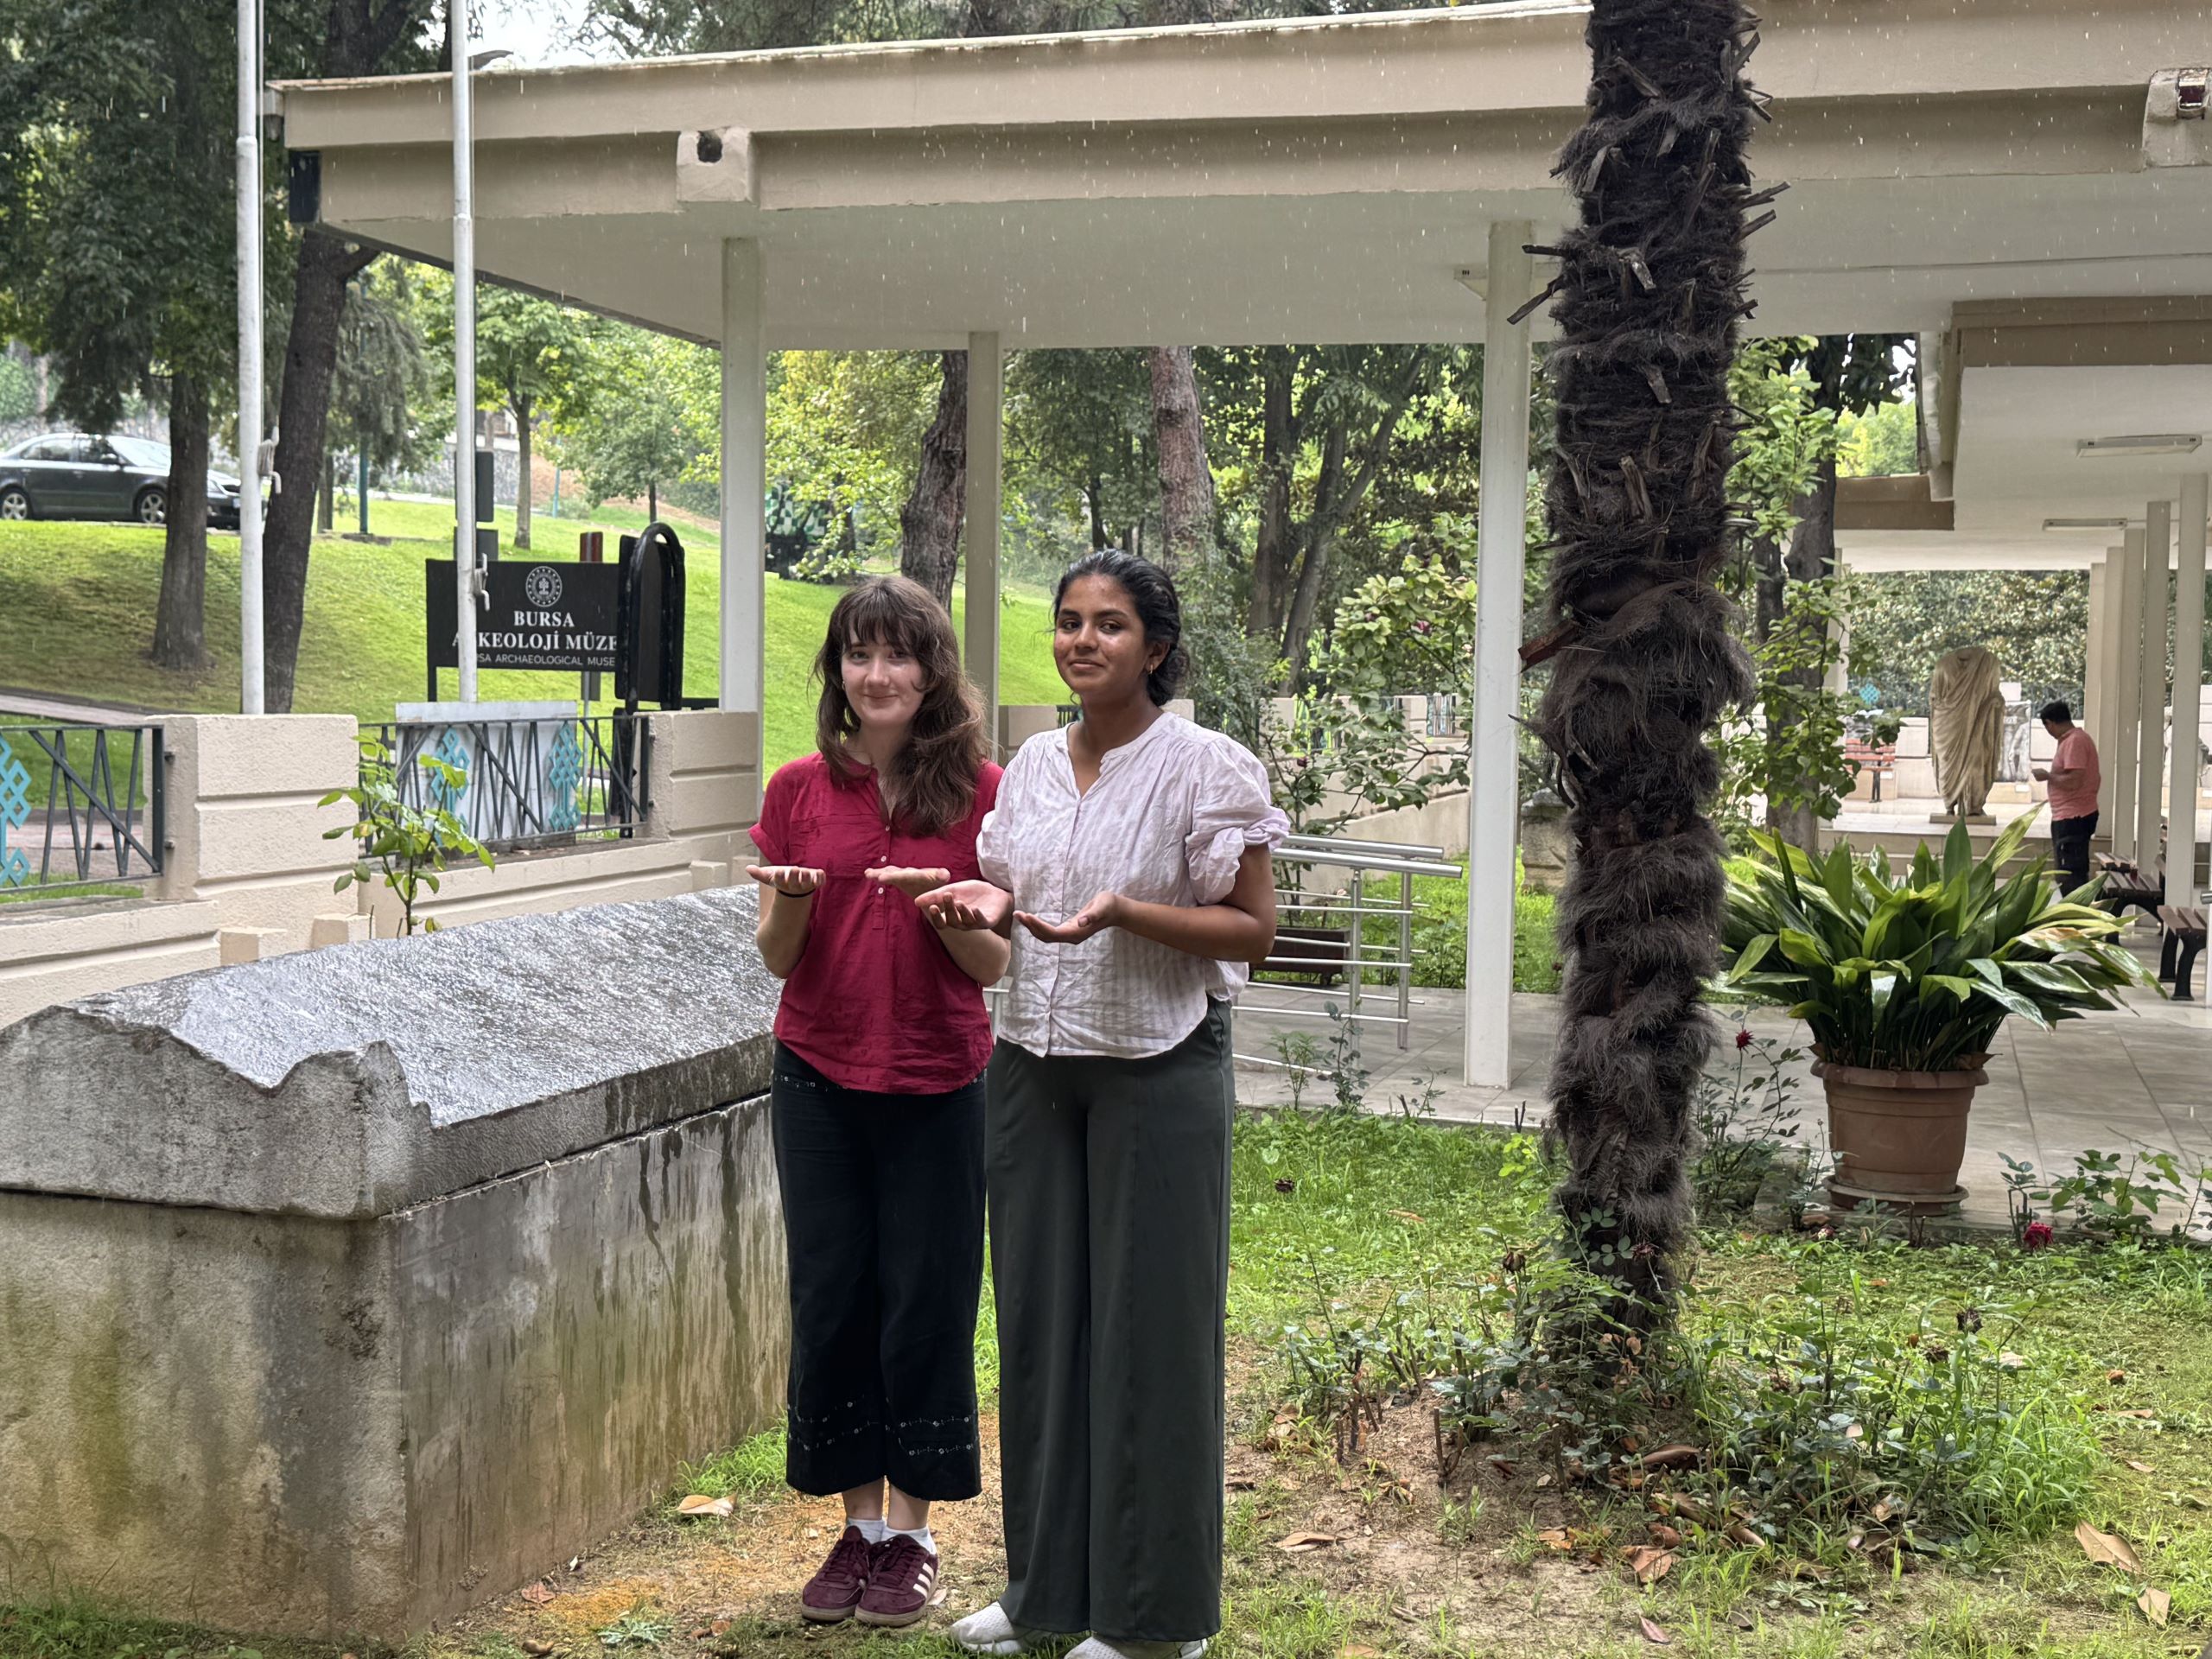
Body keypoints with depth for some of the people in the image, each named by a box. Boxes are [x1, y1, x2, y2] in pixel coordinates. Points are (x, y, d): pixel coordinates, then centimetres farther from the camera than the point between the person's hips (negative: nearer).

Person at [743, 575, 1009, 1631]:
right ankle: (858, 1526, 22)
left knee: (925, 1305, 4)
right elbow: (777, 958, 4)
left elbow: (994, 963, -1)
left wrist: (938, 904, -21)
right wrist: (790, 901, -17)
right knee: (830, 1301, 7)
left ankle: (911, 1535, 20)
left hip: (937, 1086, -2)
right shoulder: (800, 790, 2)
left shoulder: (979, 791, -3)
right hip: (820, 1080, 2)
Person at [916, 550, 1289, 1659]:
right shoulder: (1033, 767, 8)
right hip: (1034, 1067, 6)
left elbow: (1251, 931, -10)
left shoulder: (1205, 767, -9)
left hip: (1157, 1072, -6)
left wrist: (1119, 912, -23)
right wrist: (988, 904, -4)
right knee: (1038, 1314, 10)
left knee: (1148, 1323, 2)